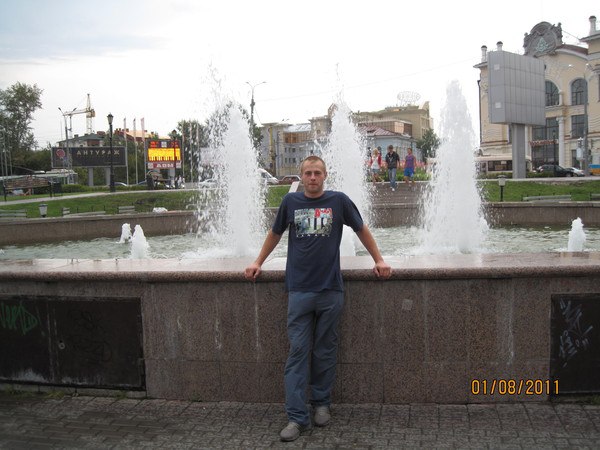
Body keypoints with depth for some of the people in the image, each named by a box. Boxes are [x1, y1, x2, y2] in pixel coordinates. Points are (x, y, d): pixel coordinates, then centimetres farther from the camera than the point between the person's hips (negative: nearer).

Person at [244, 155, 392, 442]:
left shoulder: (338, 201, 2)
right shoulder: (291, 202, 5)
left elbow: (361, 230, 12)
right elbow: (275, 233, 19)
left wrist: (379, 261, 10)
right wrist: (258, 263, 21)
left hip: (330, 289, 0)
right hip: (299, 289, 1)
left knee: (325, 351, 8)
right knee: (297, 352, -1)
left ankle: (322, 404, 24)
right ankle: (297, 417, 2)